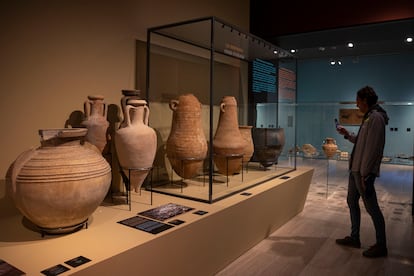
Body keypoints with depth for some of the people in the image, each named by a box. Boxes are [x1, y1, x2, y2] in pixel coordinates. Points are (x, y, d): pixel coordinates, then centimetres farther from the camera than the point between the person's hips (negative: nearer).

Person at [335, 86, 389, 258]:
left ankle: (381, 246, 15)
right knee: (352, 202, 16)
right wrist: (348, 135, 17)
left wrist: (365, 174, -22)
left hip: (364, 172, -10)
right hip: (355, 169, 10)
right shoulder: (369, 117, 15)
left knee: (372, 207, 0)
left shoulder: (376, 117, -15)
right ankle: (354, 238, 30)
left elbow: (372, 148, -21)